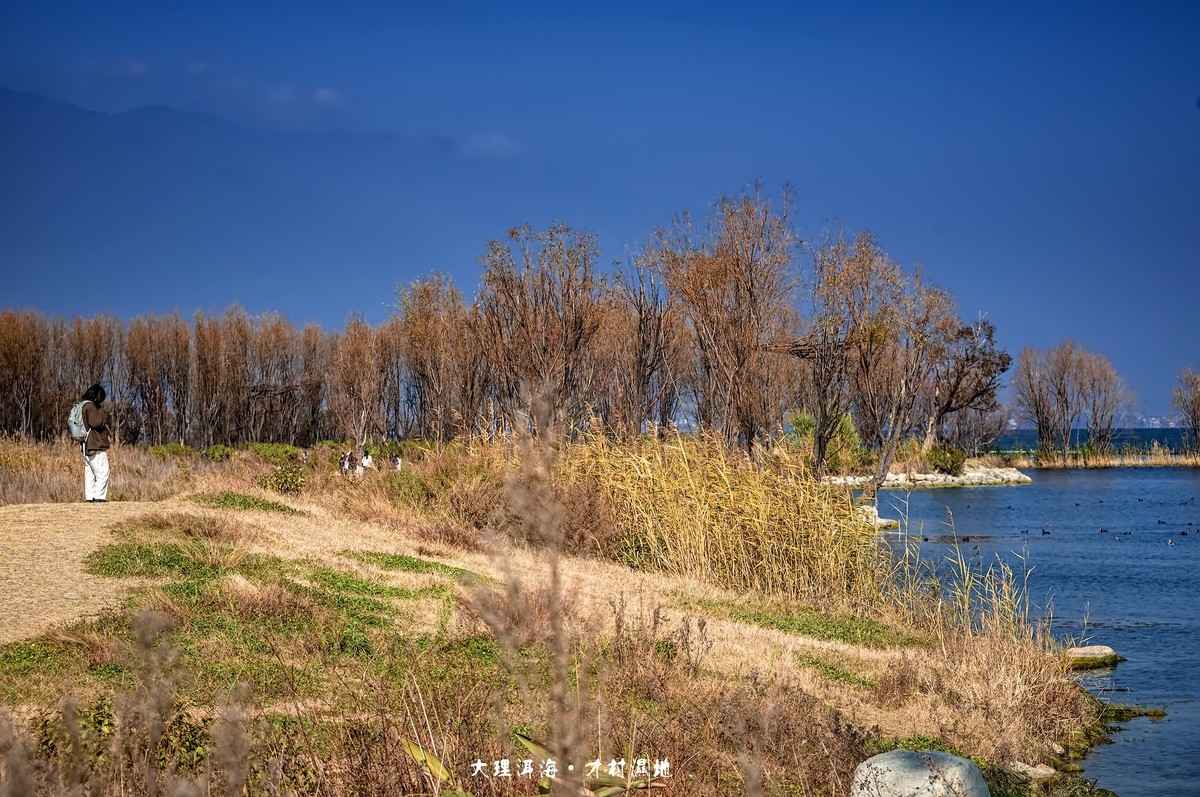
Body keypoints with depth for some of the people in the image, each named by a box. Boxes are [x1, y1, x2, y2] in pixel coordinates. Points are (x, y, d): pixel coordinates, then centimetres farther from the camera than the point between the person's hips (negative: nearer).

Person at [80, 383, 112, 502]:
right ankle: (99, 496, -14)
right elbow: (97, 422, -22)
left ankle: (90, 497, 9)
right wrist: (103, 411, -8)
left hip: (87, 446, 10)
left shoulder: (84, 406, 18)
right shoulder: (90, 406, -12)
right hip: (95, 446, -10)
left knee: (89, 473, 9)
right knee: (102, 472, -10)